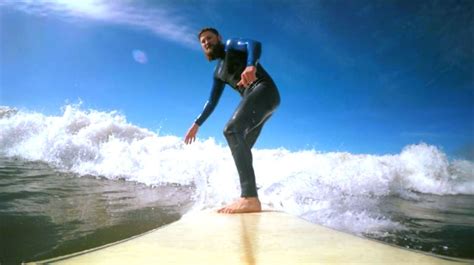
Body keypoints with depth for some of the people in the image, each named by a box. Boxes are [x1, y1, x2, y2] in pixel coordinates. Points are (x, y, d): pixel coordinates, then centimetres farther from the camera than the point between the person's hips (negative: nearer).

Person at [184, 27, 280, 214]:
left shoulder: (231, 45, 8)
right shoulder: (218, 72, 29)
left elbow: (254, 44, -15)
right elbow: (212, 101, 32)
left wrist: (251, 65, -37)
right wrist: (197, 124, 26)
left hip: (264, 91, -9)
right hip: (254, 100, 9)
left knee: (232, 129, -29)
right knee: (241, 149, 6)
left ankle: (250, 198, -40)